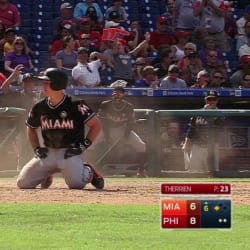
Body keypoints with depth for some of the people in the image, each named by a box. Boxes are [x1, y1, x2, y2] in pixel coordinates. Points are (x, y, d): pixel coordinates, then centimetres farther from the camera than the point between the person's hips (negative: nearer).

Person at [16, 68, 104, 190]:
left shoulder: (75, 105, -12)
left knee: (76, 183, -29)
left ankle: (88, 172, 8)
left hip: (71, 152, -4)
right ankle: (47, 175, 25)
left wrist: (84, 145, -12)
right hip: (48, 152, 4)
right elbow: (31, 128, 21)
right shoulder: (39, 107, 2)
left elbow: (96, 125, -6)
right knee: (23, 183, -7)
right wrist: (37, 148, 7)